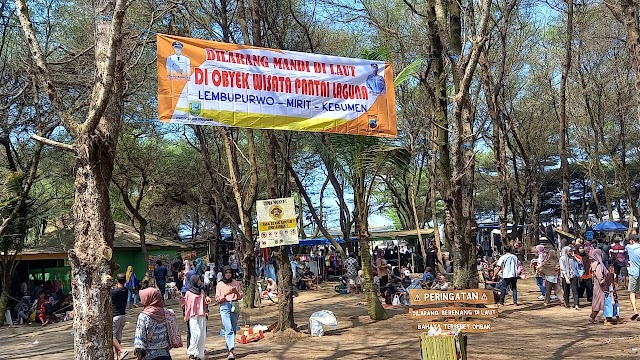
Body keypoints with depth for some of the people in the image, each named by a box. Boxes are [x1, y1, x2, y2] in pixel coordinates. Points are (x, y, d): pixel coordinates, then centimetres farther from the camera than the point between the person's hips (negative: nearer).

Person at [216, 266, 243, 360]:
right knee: (228, 329, -14)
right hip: (225, 306, -3)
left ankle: (229, 348, 20)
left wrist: (236, 292, -6)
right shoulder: (220, 284, 6)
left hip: (235, 306, 3)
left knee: (233, 329, 6)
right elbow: (217, 299, 5)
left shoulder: (236, 283, 11)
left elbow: (240, 296, 15)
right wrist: (225, 294, -12)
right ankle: (231, 351, -21)